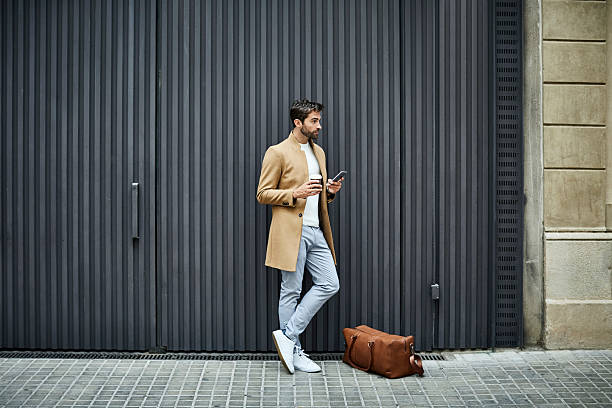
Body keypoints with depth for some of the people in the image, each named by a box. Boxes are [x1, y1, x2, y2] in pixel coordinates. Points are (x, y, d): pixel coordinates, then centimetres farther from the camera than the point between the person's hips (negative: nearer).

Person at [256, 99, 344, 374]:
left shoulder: (318, 152, 17)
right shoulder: (277, 152, -6)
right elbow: (263, 194, -7)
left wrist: (330, 191, 5)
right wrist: (295, 193, -18)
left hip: (316, 231, 8)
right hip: (291, 231, -7)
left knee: (330, 285, 3)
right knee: (291, 291, 0)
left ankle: (288, 335, 9)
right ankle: (294, 351, 12)